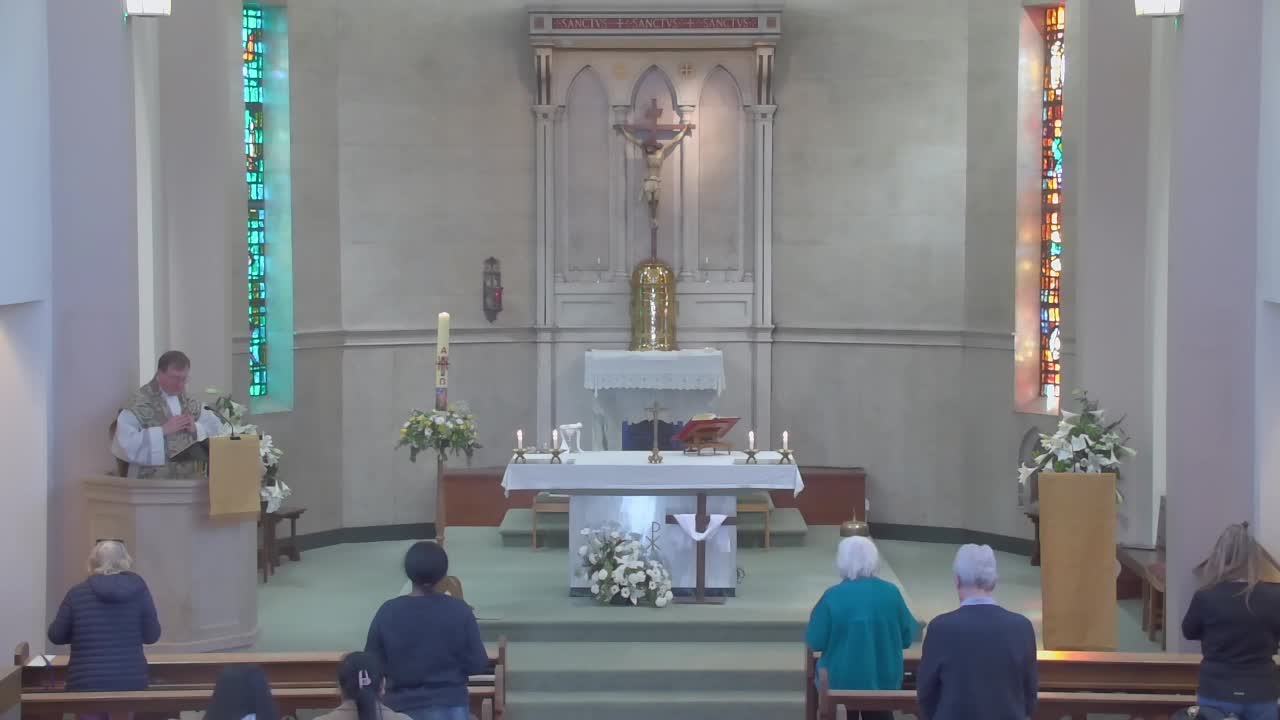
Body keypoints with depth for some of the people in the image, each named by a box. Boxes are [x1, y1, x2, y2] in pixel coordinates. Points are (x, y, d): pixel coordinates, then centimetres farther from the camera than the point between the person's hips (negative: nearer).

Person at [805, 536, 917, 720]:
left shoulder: (833, 596, -17)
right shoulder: (891, 592, -10)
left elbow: (815, 641, -11)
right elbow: (908, 636, -1)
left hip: (841, 681, -1)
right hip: (885, 681, 1)